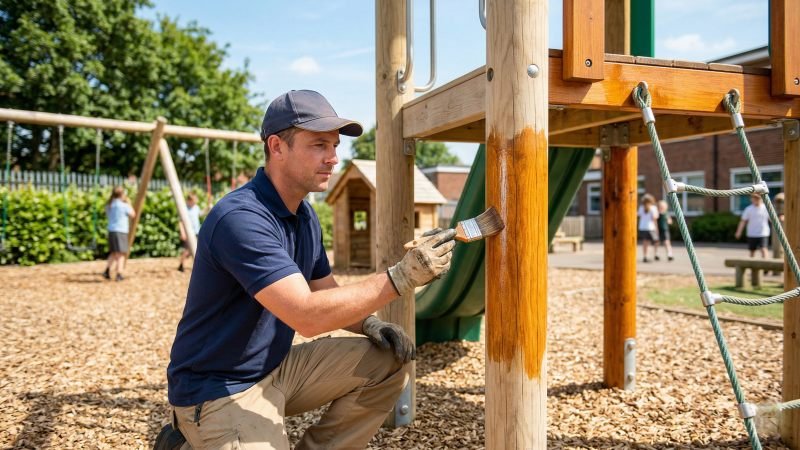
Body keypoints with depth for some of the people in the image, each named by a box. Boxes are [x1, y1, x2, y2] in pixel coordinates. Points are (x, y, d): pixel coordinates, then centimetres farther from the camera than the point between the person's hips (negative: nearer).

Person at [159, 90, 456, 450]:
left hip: (276, 367, 8)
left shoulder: (304, 215, 4)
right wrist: (402, 276, -33)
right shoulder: (240, 218, -26)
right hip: (218, 389, -8)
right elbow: (307, 316, -33)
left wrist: (368, 323, -7)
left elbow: (326, 295, 13)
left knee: (387, 361, -2)